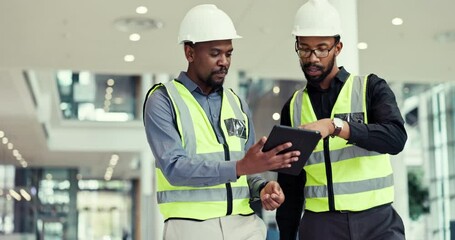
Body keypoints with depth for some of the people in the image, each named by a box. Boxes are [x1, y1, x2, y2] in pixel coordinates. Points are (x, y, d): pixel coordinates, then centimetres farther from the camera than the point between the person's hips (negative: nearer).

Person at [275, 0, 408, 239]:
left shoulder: (370, 88, 2)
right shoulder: (293, 107, 9)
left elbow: (396, 137, -16)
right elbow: (290, 182, 13)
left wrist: (335, 125, -27)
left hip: (377, 220, -2)